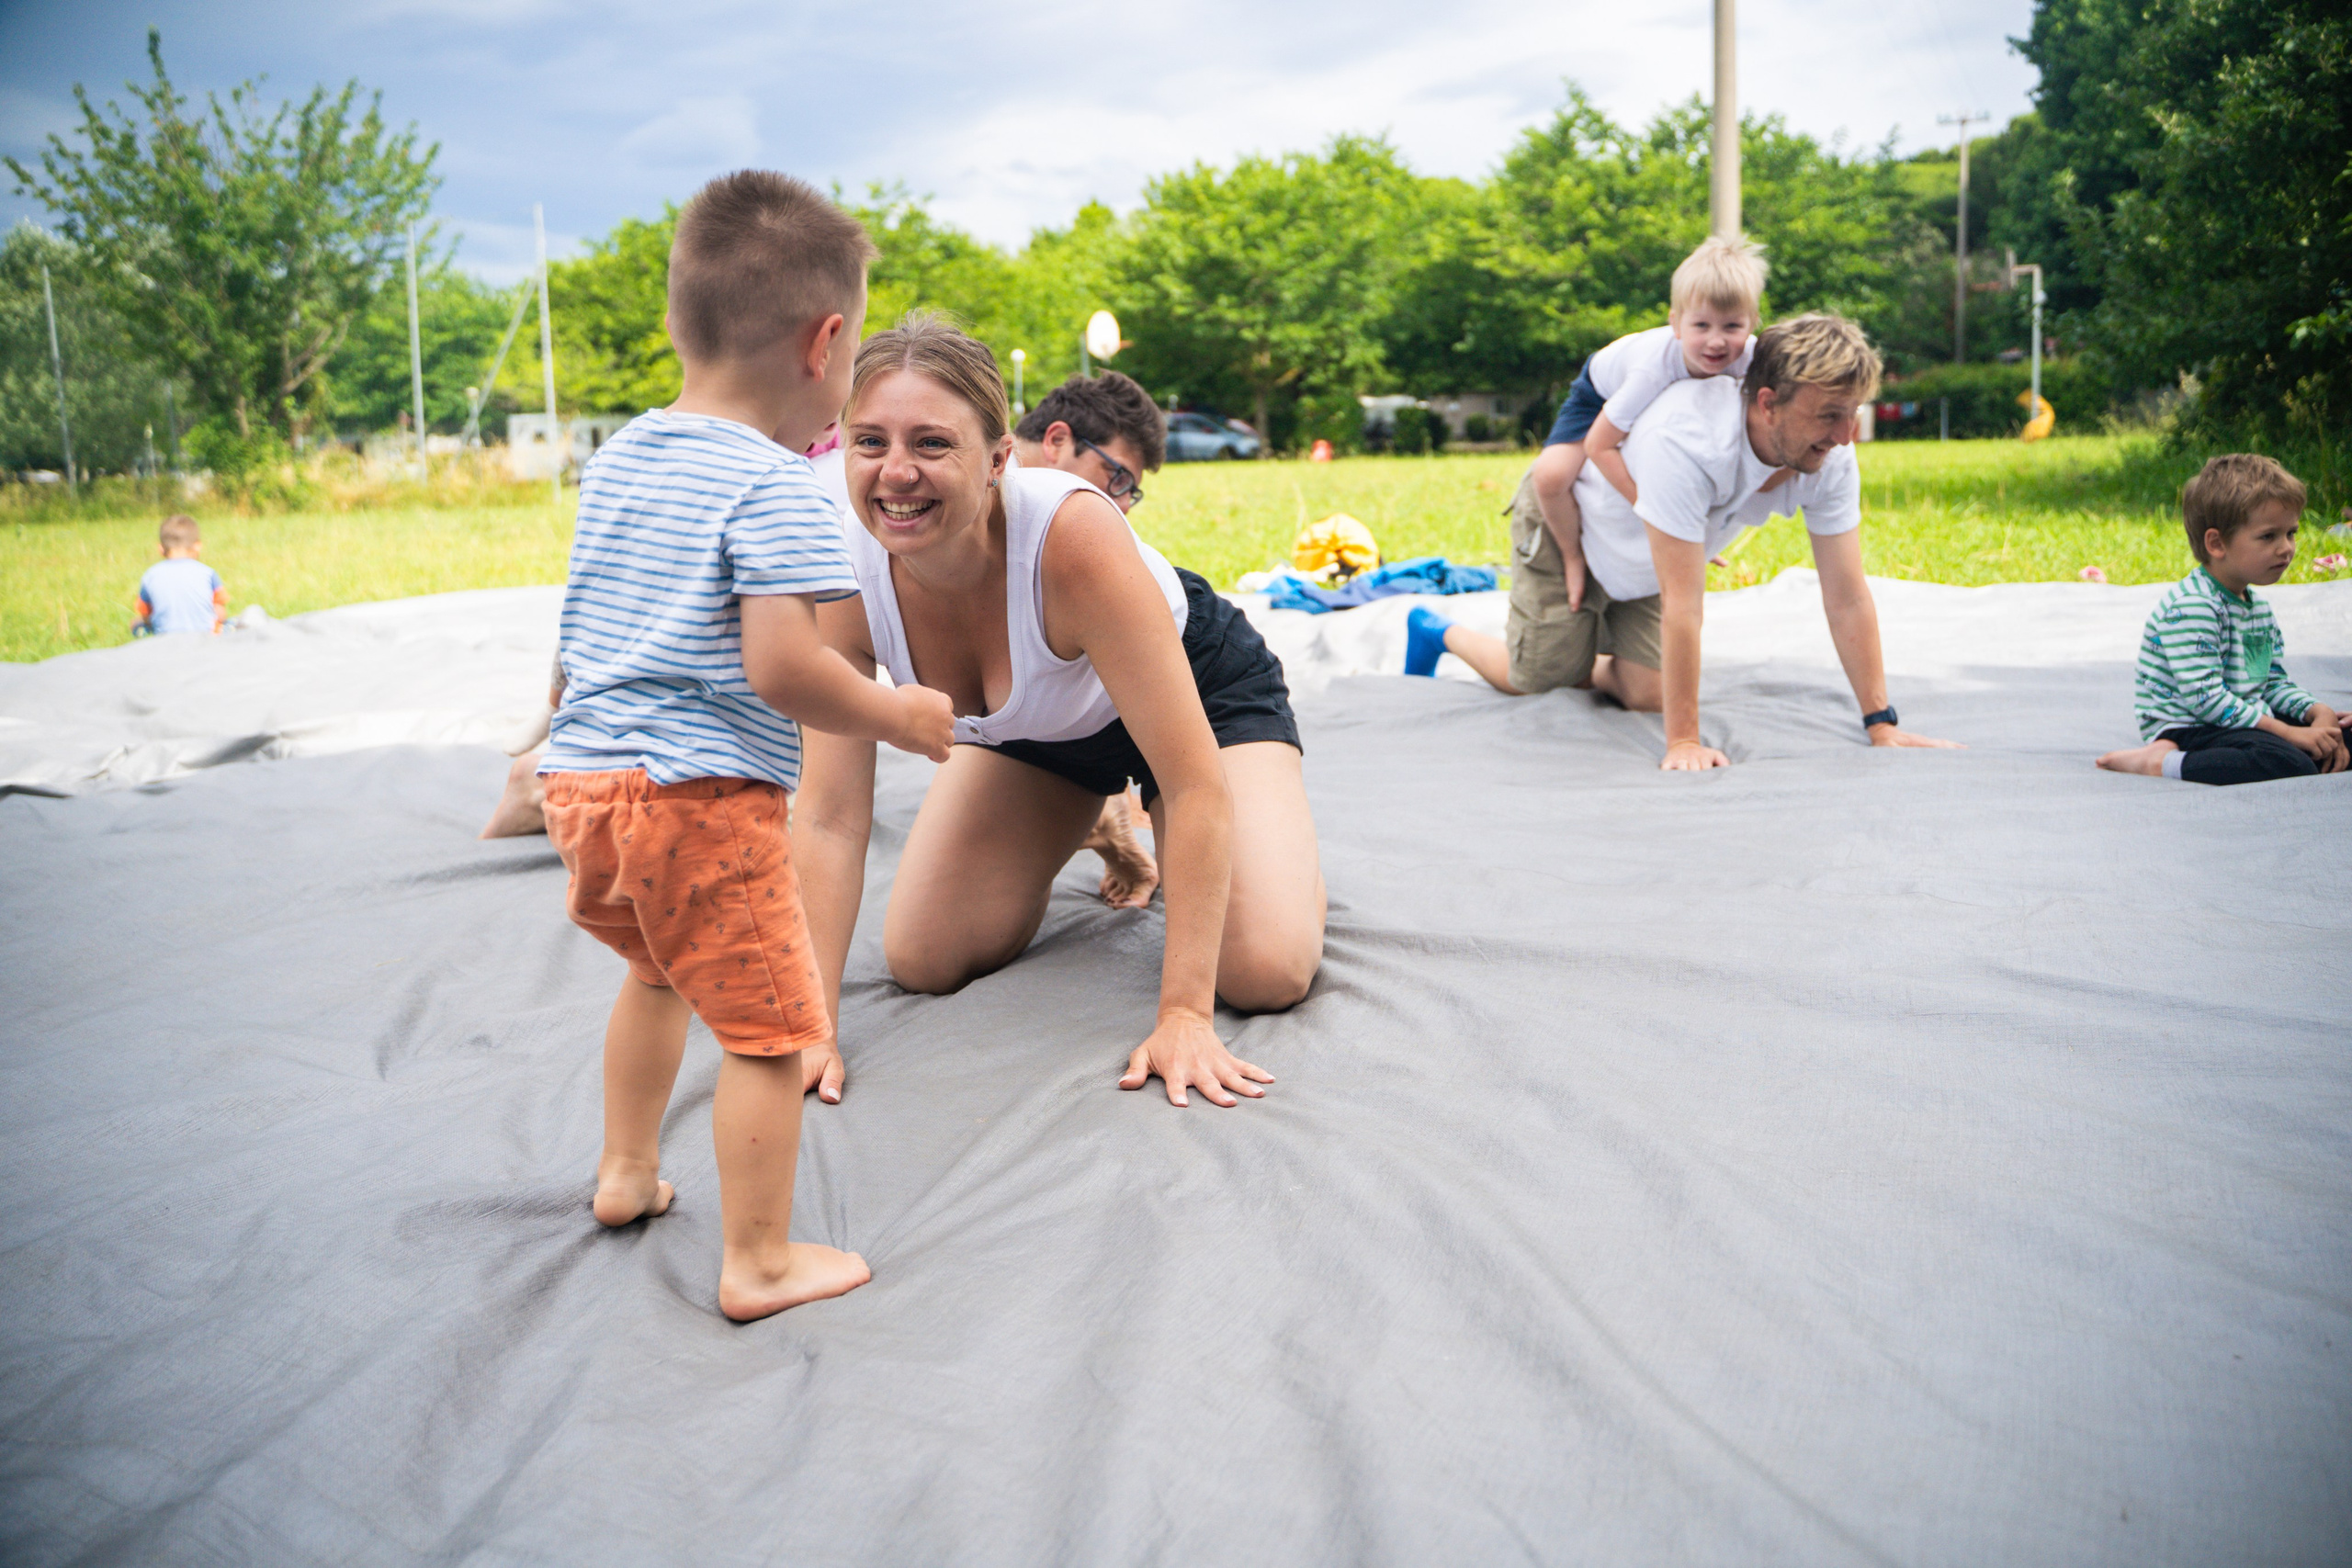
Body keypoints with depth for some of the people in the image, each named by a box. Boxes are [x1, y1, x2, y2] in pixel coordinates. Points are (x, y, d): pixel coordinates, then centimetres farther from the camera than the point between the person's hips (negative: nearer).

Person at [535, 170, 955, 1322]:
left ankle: (625, 1171, 44)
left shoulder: (615, 458, 13)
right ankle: (758, 1262, 10)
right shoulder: (775, 488, -14)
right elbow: (781, 669, -23)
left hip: (581, 778, 9)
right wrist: (897, 716, -8)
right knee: (768, 1021, 3)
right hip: (700, 794, -9)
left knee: (661, 969, 31)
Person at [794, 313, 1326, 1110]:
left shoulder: (1072, 535, -42)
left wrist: (1183, 1013, -39)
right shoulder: (845, 573, -29)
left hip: (1200, 685, -4)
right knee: (921, 963, -1)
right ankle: (1085, 834, 27)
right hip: (1031, 726, 4)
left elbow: (1197, 784, -38)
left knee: (1265, 973, -19)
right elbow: (831, 817, -22)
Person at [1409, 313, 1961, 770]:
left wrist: (1881, 724, -24)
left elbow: (1848, 597, -21)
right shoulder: (1684, 442, -45)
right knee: (1537, 680, 2)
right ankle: (1442, 635, 30)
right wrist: (1684, 742, -41)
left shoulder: (1831, 458, -25)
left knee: (1647, 694, -1)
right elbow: (1683, 605, -44)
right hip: (1567, 522, -6)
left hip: (1643, 564, 6)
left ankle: (1579, 657, 29)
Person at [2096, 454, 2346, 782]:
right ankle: (2160, 762, -26)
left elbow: (2276, 682, 20)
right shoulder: (2190, 608, -18)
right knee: (2292, 764, -31)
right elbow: (2203, 697, -24)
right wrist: (2288, 732, -22)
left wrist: (2319, 712, -2)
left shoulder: (2259, 606, 15)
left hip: (2247, 721, 10)